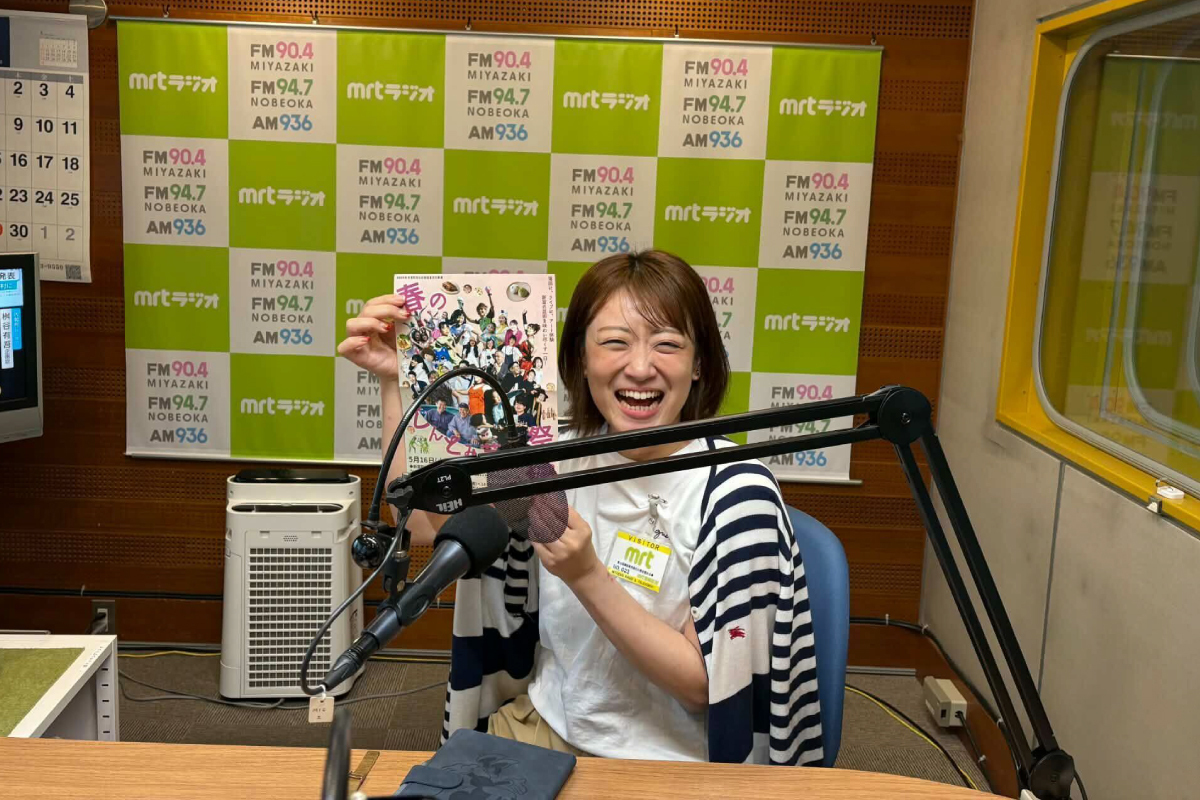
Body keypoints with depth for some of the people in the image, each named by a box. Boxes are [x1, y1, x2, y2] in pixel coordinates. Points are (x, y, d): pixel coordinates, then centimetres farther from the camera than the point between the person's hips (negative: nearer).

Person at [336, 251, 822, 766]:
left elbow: (704, 684, -18)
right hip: (547, 723, 5)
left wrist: (586, 575, -30)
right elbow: (427, 525, -4)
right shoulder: (564, 453, -3)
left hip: (670, 762, -4)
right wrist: (393, 379, -9)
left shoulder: (734, 490, -20)